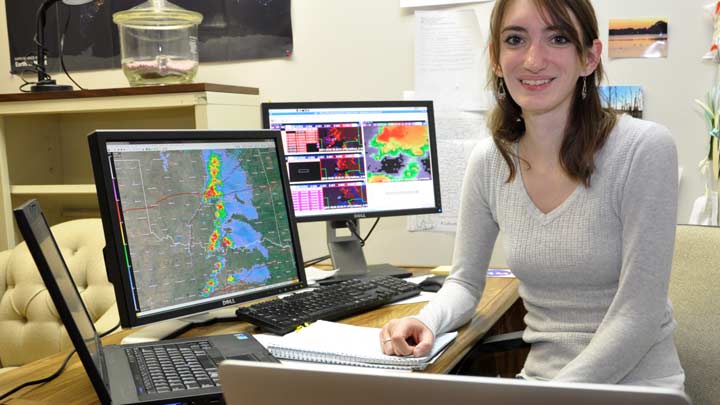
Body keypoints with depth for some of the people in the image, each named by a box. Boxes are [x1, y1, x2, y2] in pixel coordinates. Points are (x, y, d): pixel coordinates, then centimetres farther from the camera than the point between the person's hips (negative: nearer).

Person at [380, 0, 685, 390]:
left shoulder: (644, 150, -15)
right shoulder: (488, 161, -2)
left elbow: (637, 316, -16)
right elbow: (465, 281, 8)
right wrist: (427, 322, -12)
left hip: (637, 382, -3)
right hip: (539, 376, 4)